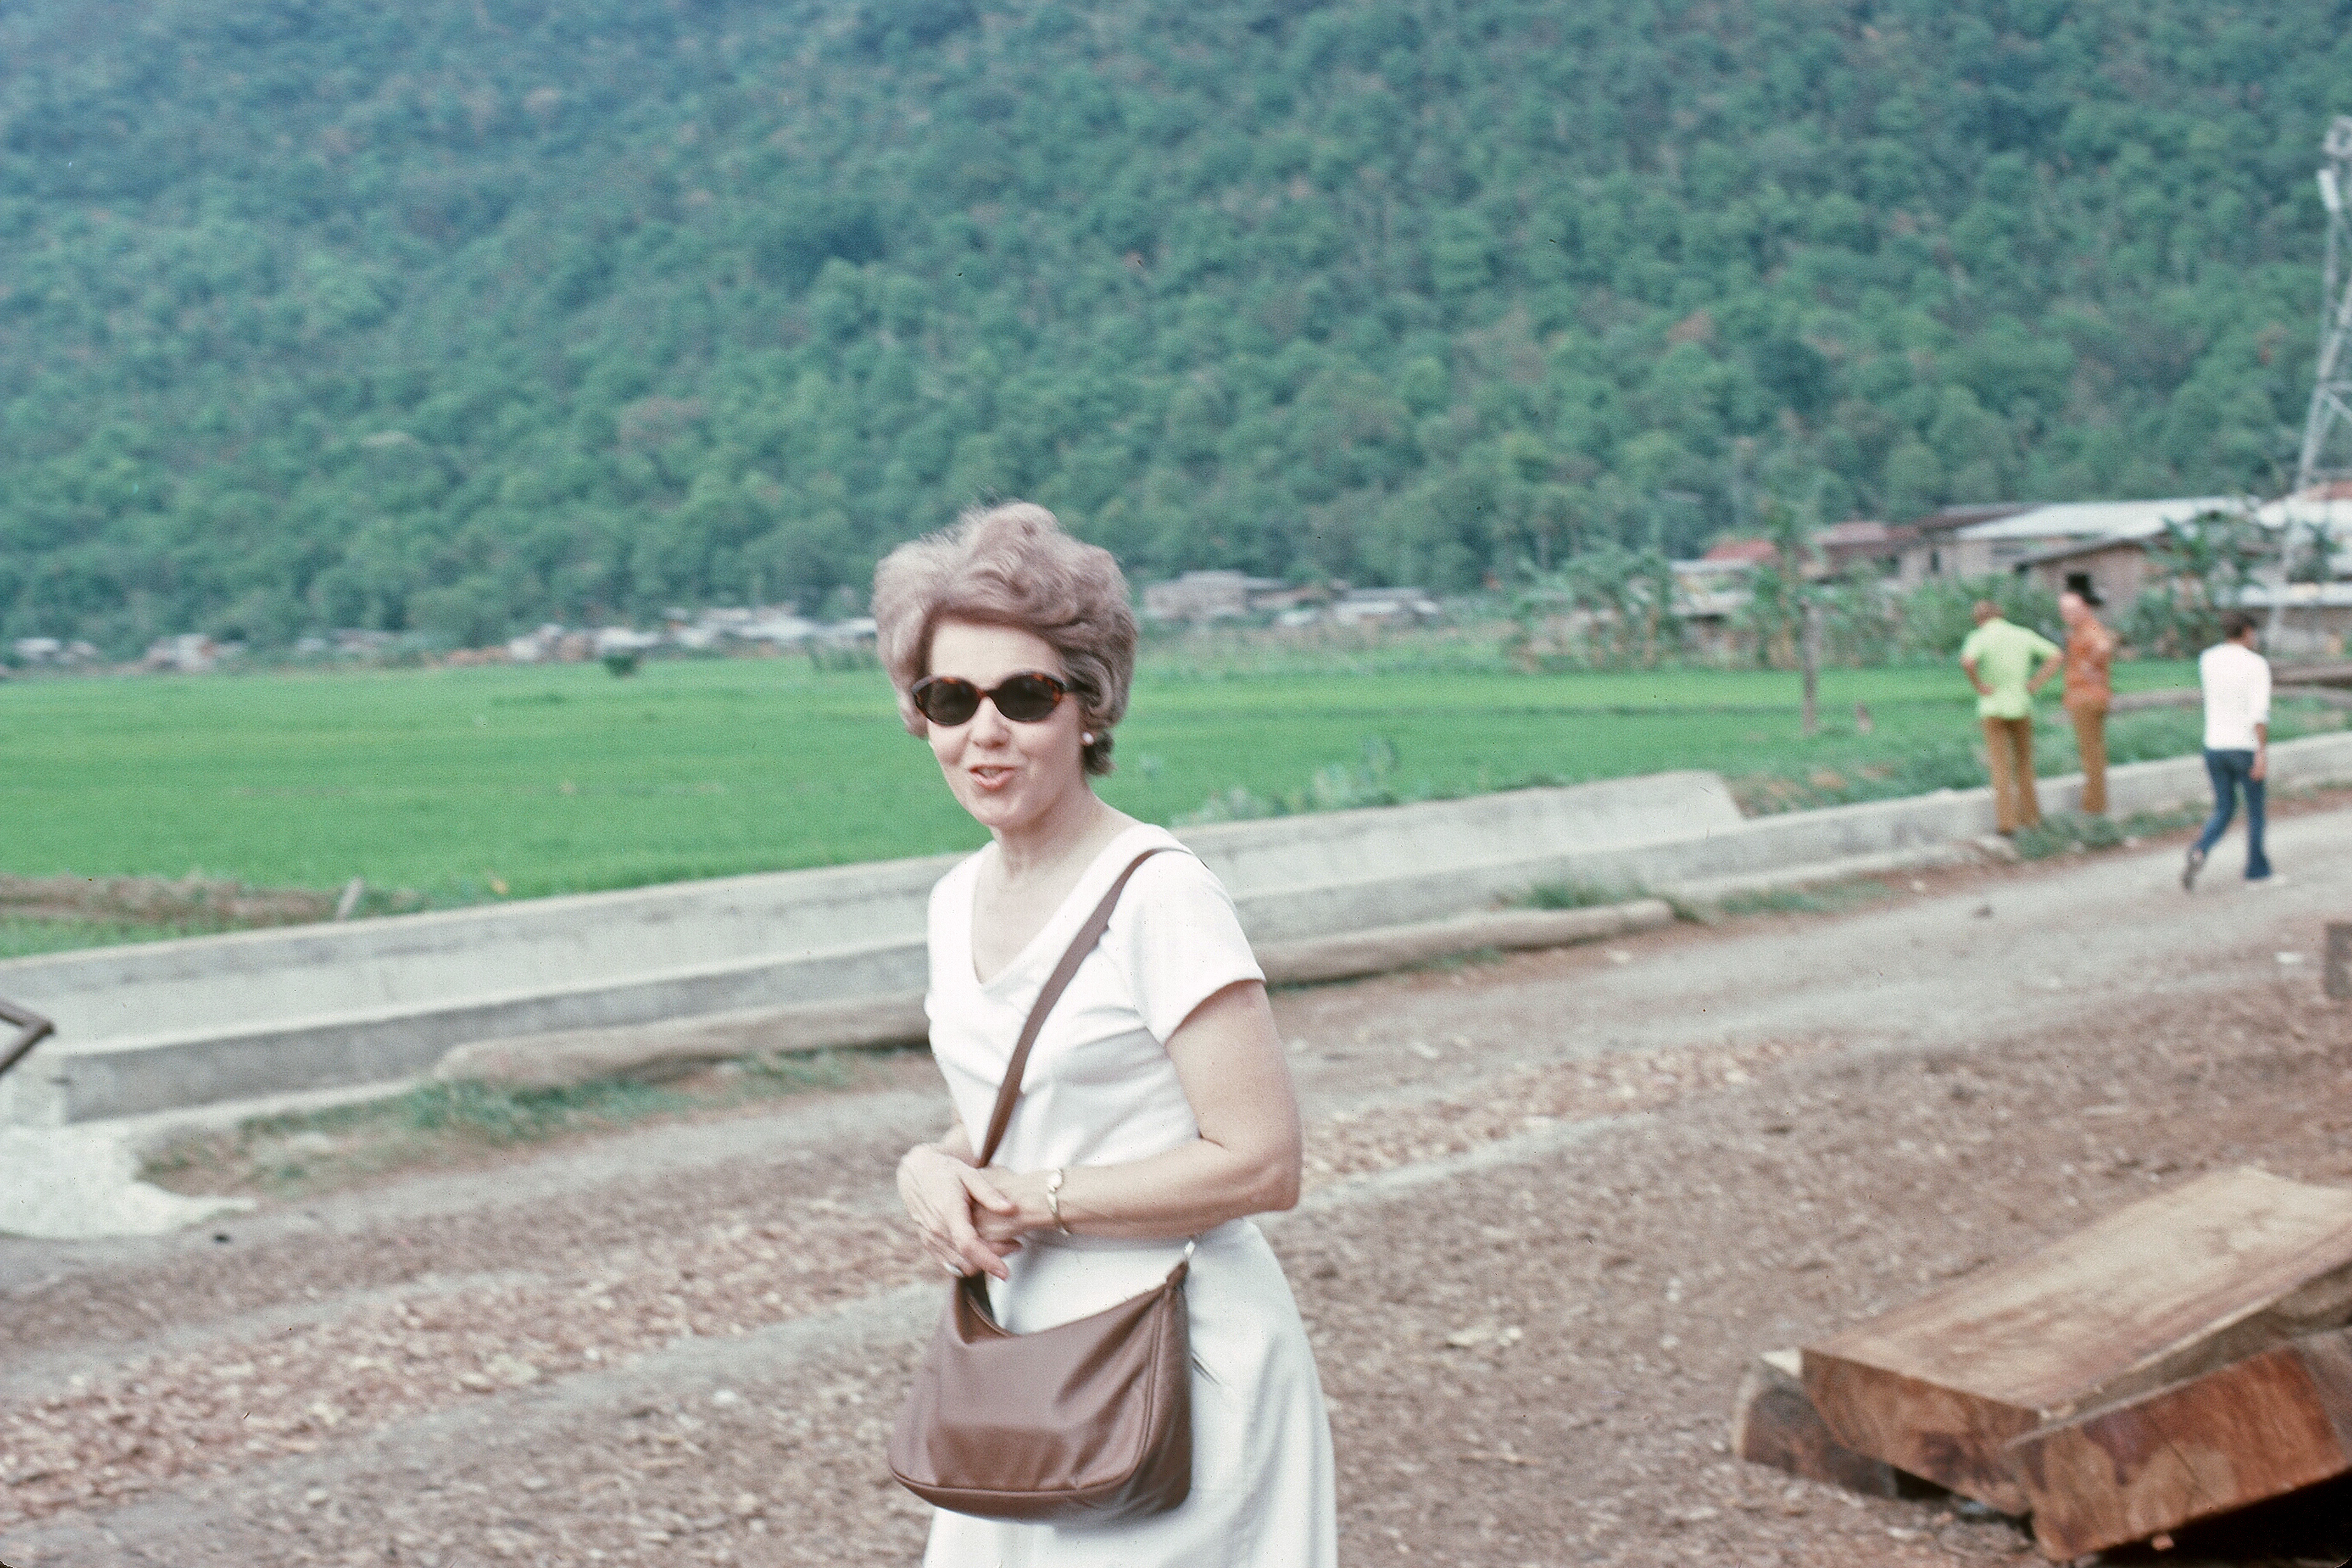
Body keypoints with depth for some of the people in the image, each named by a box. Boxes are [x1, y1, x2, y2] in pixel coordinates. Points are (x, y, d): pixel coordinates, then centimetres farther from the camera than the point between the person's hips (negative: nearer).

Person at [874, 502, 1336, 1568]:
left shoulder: (1159, 897, -17)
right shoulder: (959, 899, 7)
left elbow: (1260, 1163, -19)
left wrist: (1032, 1200, -16)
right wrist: (934, 1169, -4)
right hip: (1025, 1360, 7)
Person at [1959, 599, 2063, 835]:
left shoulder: (1979, 638, -9)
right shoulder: (2024, 635, 4)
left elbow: (1967, 662, -31)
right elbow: (2057, 655, 2)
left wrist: (1980, 687, -16)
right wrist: (2035, 684, 2)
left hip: (1993, 707, -3)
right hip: (2021, 707, 3)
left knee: (2001, 768, 1)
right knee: (2024, 764, 17)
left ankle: (2007, 822, -3)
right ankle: (2030, 816, 20)